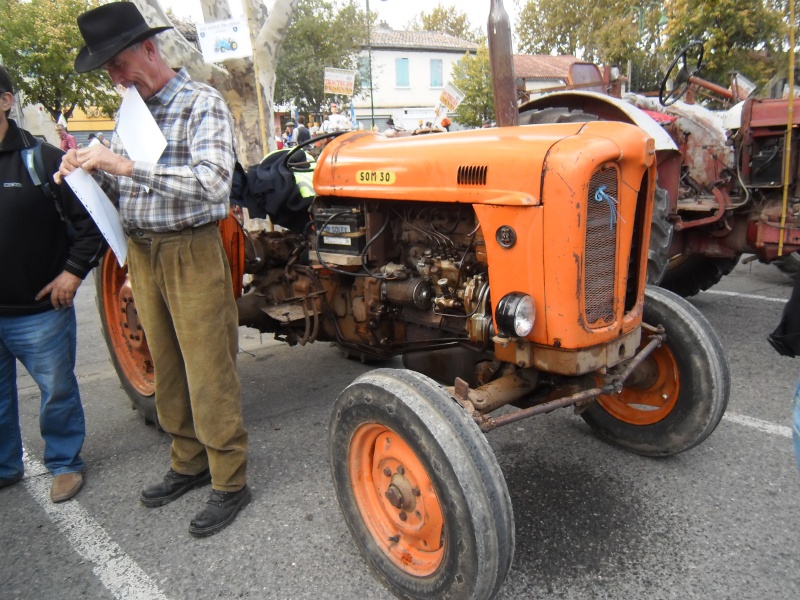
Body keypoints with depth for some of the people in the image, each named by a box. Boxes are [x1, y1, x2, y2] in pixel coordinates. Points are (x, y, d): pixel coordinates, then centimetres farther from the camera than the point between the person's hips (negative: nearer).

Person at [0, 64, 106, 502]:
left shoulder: (42, 158, -8)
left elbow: (92, 218, -8)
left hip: (38, 311, -4)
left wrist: (74, 270, -12)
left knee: (57, 392, 11)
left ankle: (64, 463, 30)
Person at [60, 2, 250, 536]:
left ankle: (230, 481, 12)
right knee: (168, 367, 15)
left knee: (208, 372, -2)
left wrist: (128, 166, -27)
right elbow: (122, 192, 17)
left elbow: (213, 182, -25)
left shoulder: (203, 104, -10)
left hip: (192, 253, -7)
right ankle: (189, 463, 31)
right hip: (141, 253, 7)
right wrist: (89, 171, -3)